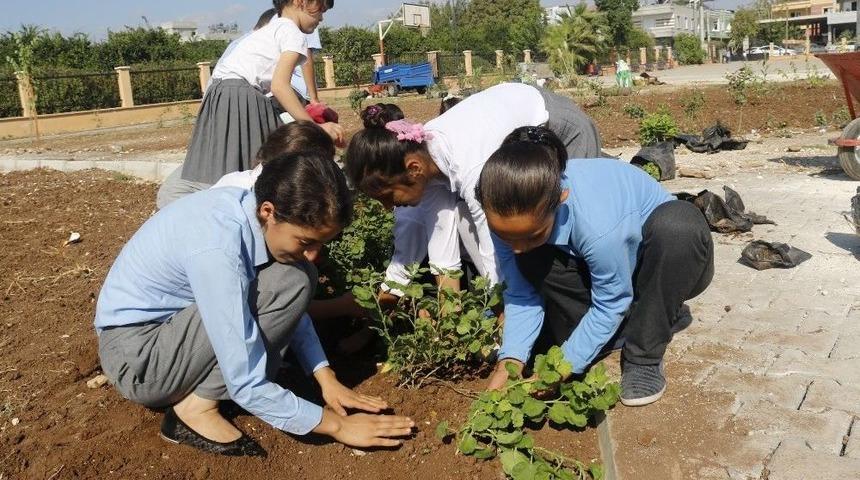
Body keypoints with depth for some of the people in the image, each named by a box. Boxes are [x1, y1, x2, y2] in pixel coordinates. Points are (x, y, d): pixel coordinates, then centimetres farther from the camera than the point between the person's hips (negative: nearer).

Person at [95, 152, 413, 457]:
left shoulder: (253, 211, -9)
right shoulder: (217, 248, -33)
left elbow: (292, 311, 7)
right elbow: (246, 386, -29)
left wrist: (326, 378, -2)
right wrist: (337, 425, -20)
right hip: (135, 355, -8)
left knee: (298, 276, -2)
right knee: (288, 283, -23)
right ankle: (197, 406, -12)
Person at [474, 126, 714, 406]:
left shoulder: (597, 225, -42)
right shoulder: (511, 219, -25)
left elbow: (612, 302, -26)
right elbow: (521, 294, -15)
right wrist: (510, 360, -29)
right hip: (599, 262, 3)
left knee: (680, 223, -39)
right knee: (532, 263, -27)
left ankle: (644, 357, -23)